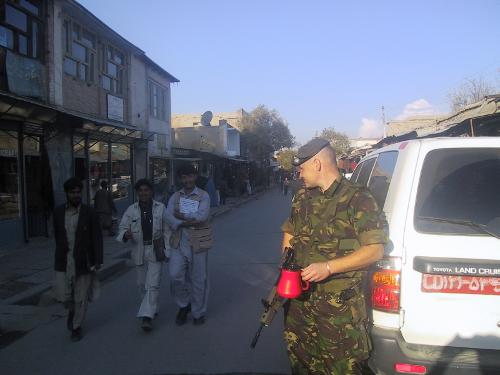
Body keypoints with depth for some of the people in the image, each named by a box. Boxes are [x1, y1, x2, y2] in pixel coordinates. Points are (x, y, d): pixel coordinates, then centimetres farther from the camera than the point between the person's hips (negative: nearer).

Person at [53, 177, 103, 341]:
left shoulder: (90, 213, -7)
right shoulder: (58, 212, 2)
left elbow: (97, 238, -7)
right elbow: (57, 235, 14)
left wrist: (98, 260, -15)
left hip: (84, 261, -2)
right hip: (64, 261, 2)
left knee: (81, 297, 6)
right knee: (63, 295, 0)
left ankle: (77, 326, 27)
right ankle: (72, 311, 34)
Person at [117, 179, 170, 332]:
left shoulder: (161, 208, -4)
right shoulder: (131, 210, -1)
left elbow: (166, 230, 1)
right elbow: (122, 227, 0)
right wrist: (125, 234, -24)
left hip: (155, 250, -3)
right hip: (139, 250, 3)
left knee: (152, 284, -9)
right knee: (142, 283, 16)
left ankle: (147, 316, -4)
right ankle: (153, 308, 37)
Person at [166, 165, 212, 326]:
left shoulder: (203, 196, -1)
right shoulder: (175, 196, 8)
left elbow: (202, 216, -17)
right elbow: (169, 217, -7)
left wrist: (181, 215, -10)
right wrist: (190, 221, -20)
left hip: (198, 242, -2)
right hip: (179, 242, 2)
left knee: (198, 279, 6)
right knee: (175, 276, -6)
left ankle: (198, 313, 25)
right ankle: (183, 305, 21)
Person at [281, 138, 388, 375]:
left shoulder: (358, 200, -11)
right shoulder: (302, 198, 9)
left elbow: (375, 250, -15)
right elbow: (289, 233, 21)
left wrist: (328, 267, -21)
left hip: (339, 308, -6)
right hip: (299, 300, 6)